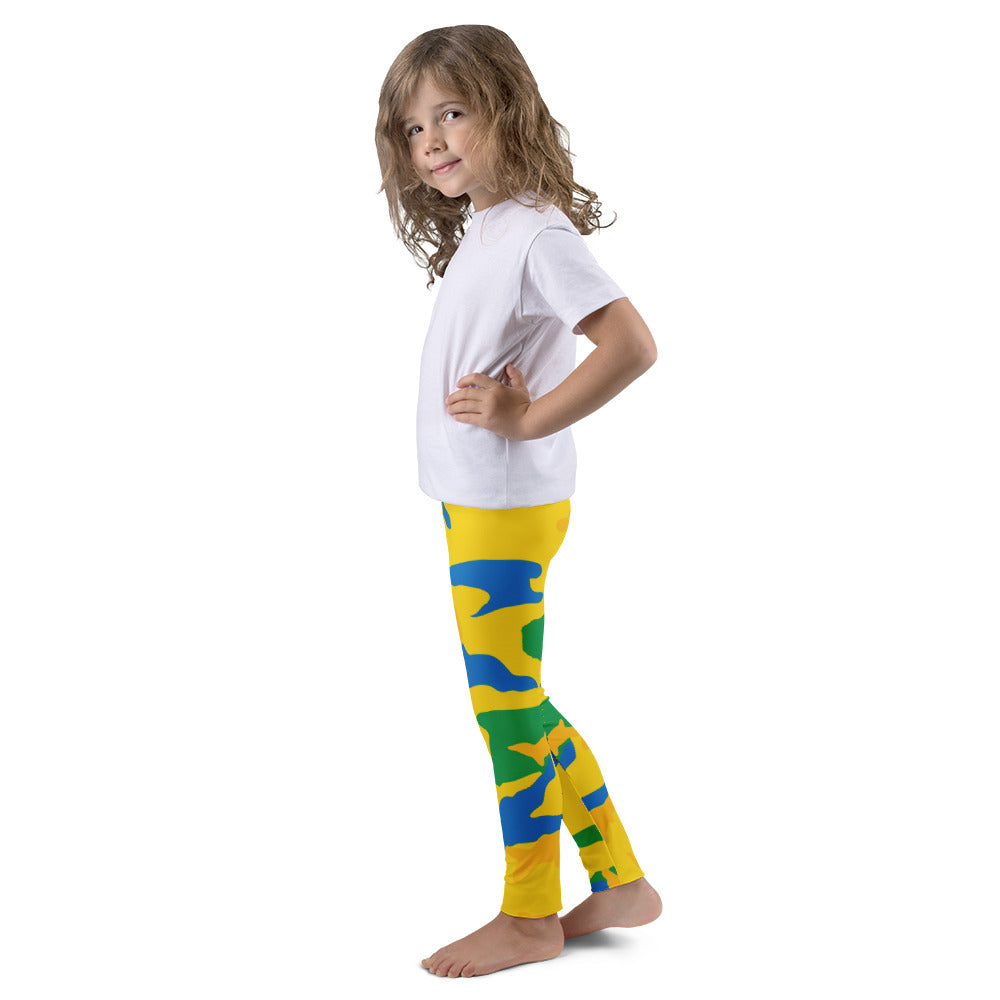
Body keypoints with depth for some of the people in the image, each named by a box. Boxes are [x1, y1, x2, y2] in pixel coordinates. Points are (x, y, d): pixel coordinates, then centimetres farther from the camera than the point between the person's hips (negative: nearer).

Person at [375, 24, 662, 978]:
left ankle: (528, 915, 17)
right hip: (475, 503, 9)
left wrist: (529, 420, -21)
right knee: (521, 705, 15)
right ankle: (620, 881, 26)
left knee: (505, 705, 2)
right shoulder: (480, 229, 10)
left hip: (507, 507, -9)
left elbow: (631, 345, -26)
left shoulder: (537, 232, -17)